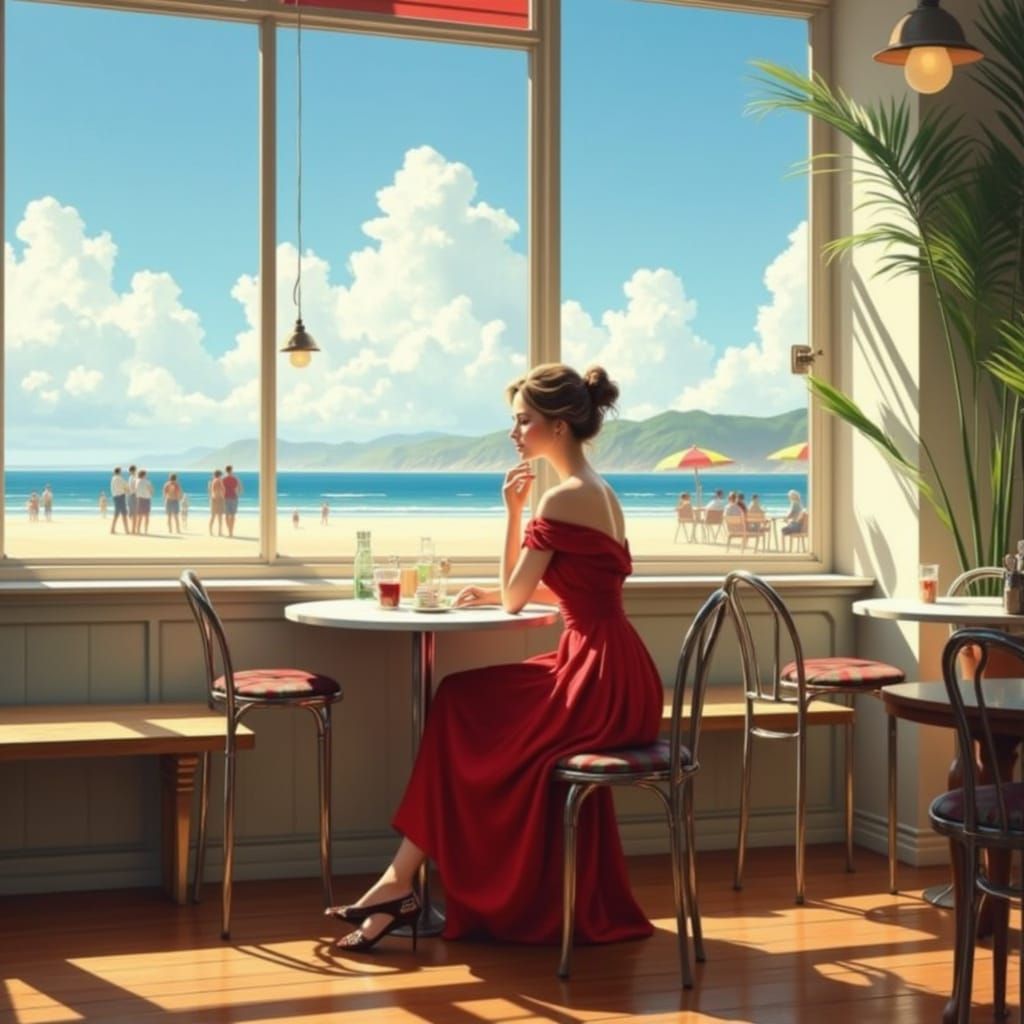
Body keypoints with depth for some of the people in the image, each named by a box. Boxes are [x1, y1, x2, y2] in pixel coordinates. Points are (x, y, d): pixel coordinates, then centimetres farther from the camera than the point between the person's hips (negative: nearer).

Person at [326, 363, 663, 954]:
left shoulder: (563, 499, -14)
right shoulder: (598, 491, 15)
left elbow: (515, 600, -9)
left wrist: (513, 511, -5)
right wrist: (498, 592, 13)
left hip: (598, 684, -9)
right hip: (618, 681, 9)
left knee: (460, 712, 1)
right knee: (470, 705, 13)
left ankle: (403, 884, 9)